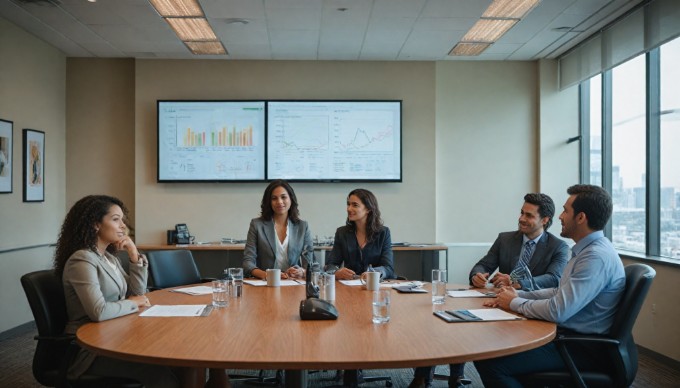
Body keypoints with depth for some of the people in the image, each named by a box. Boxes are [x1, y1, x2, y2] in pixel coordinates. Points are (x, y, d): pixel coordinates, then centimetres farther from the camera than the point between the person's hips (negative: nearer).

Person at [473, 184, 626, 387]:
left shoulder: (596, 257, -22)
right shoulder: (587, 250, 10)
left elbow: (558, 311, -28)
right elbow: (560, 292, 18)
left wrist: (515, 303, -11)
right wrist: (519, 294, 4)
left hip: (583, 348, -10)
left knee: (490, 362, -20)